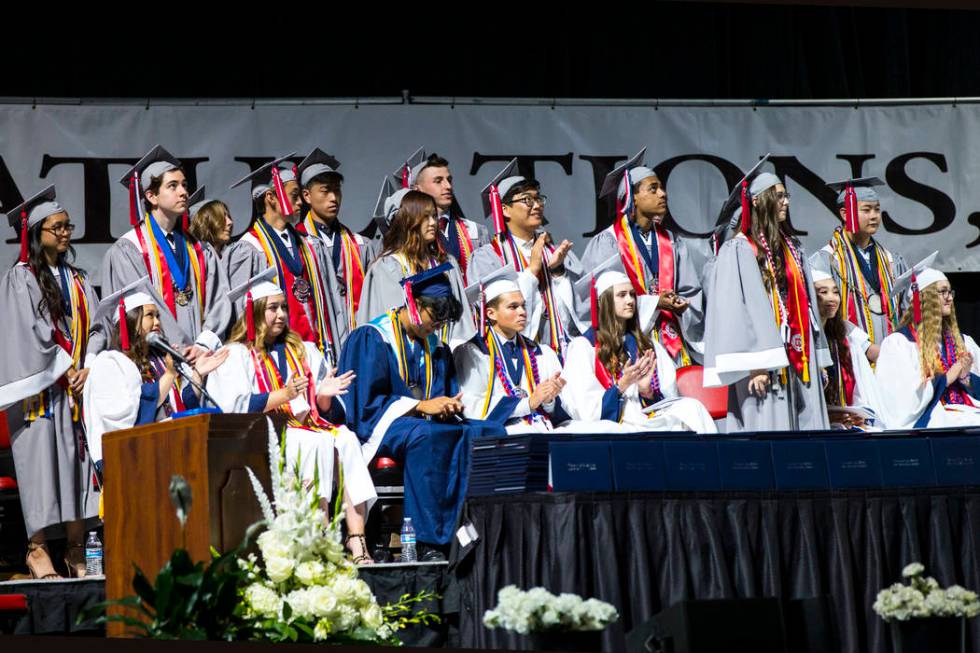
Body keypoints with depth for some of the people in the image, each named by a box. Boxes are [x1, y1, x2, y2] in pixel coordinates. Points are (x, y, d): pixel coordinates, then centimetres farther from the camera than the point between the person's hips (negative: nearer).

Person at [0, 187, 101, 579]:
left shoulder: (78, 279, 16)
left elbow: (95, 326, 9)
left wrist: (87, 368, -6)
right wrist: (63, 369, -11)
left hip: (78, 385, 5)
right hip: (40, 389, -5)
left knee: (78, 461, 1)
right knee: (41, 461, -8)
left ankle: (77, 548, 3)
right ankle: (37, 549, -6)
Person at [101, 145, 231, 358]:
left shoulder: (201, 251, 17)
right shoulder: (126, 251, 2)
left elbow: (217, 301, 8)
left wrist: (204, 345, -10)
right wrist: (182, 352, -14)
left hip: (200, 361, 4)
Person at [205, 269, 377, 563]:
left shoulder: (305, 351, 23)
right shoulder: (236, 355, 10)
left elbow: (331, 412, 18)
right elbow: (236, 407, -6)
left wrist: (324, 397, -6)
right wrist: (283, 396, -17)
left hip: (312, 426, 4)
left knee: (346, 440, -28)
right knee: (316, 443, -34)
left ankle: (357, 542, -40)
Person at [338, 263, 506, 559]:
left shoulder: (434, 345, 17)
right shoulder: (371, 339, -5)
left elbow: (447, 393, 22)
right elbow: (367, 401, -12)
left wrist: (449, 406, -4)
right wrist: (421, 406, -19)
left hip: (429, 423, 7)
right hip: (383, 424, -7)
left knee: (491, 432, -17)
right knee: (425, 436, -39)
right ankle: (428, 542, -39)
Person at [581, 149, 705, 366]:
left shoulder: (672, 243, 16)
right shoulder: (606, 243, -1)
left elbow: (692, 293, 14)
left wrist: (678, 304, -9)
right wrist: (652, 303, -15)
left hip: (672, 344, 4)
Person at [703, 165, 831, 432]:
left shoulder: (791, 248, 18)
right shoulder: (737, 250, -5)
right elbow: (733, 311, -13)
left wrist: (817, 361, 14)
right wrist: (754, 366, -21)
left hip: (797, 360, 7)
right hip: (767, 364, -7)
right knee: (767, 427, -9)